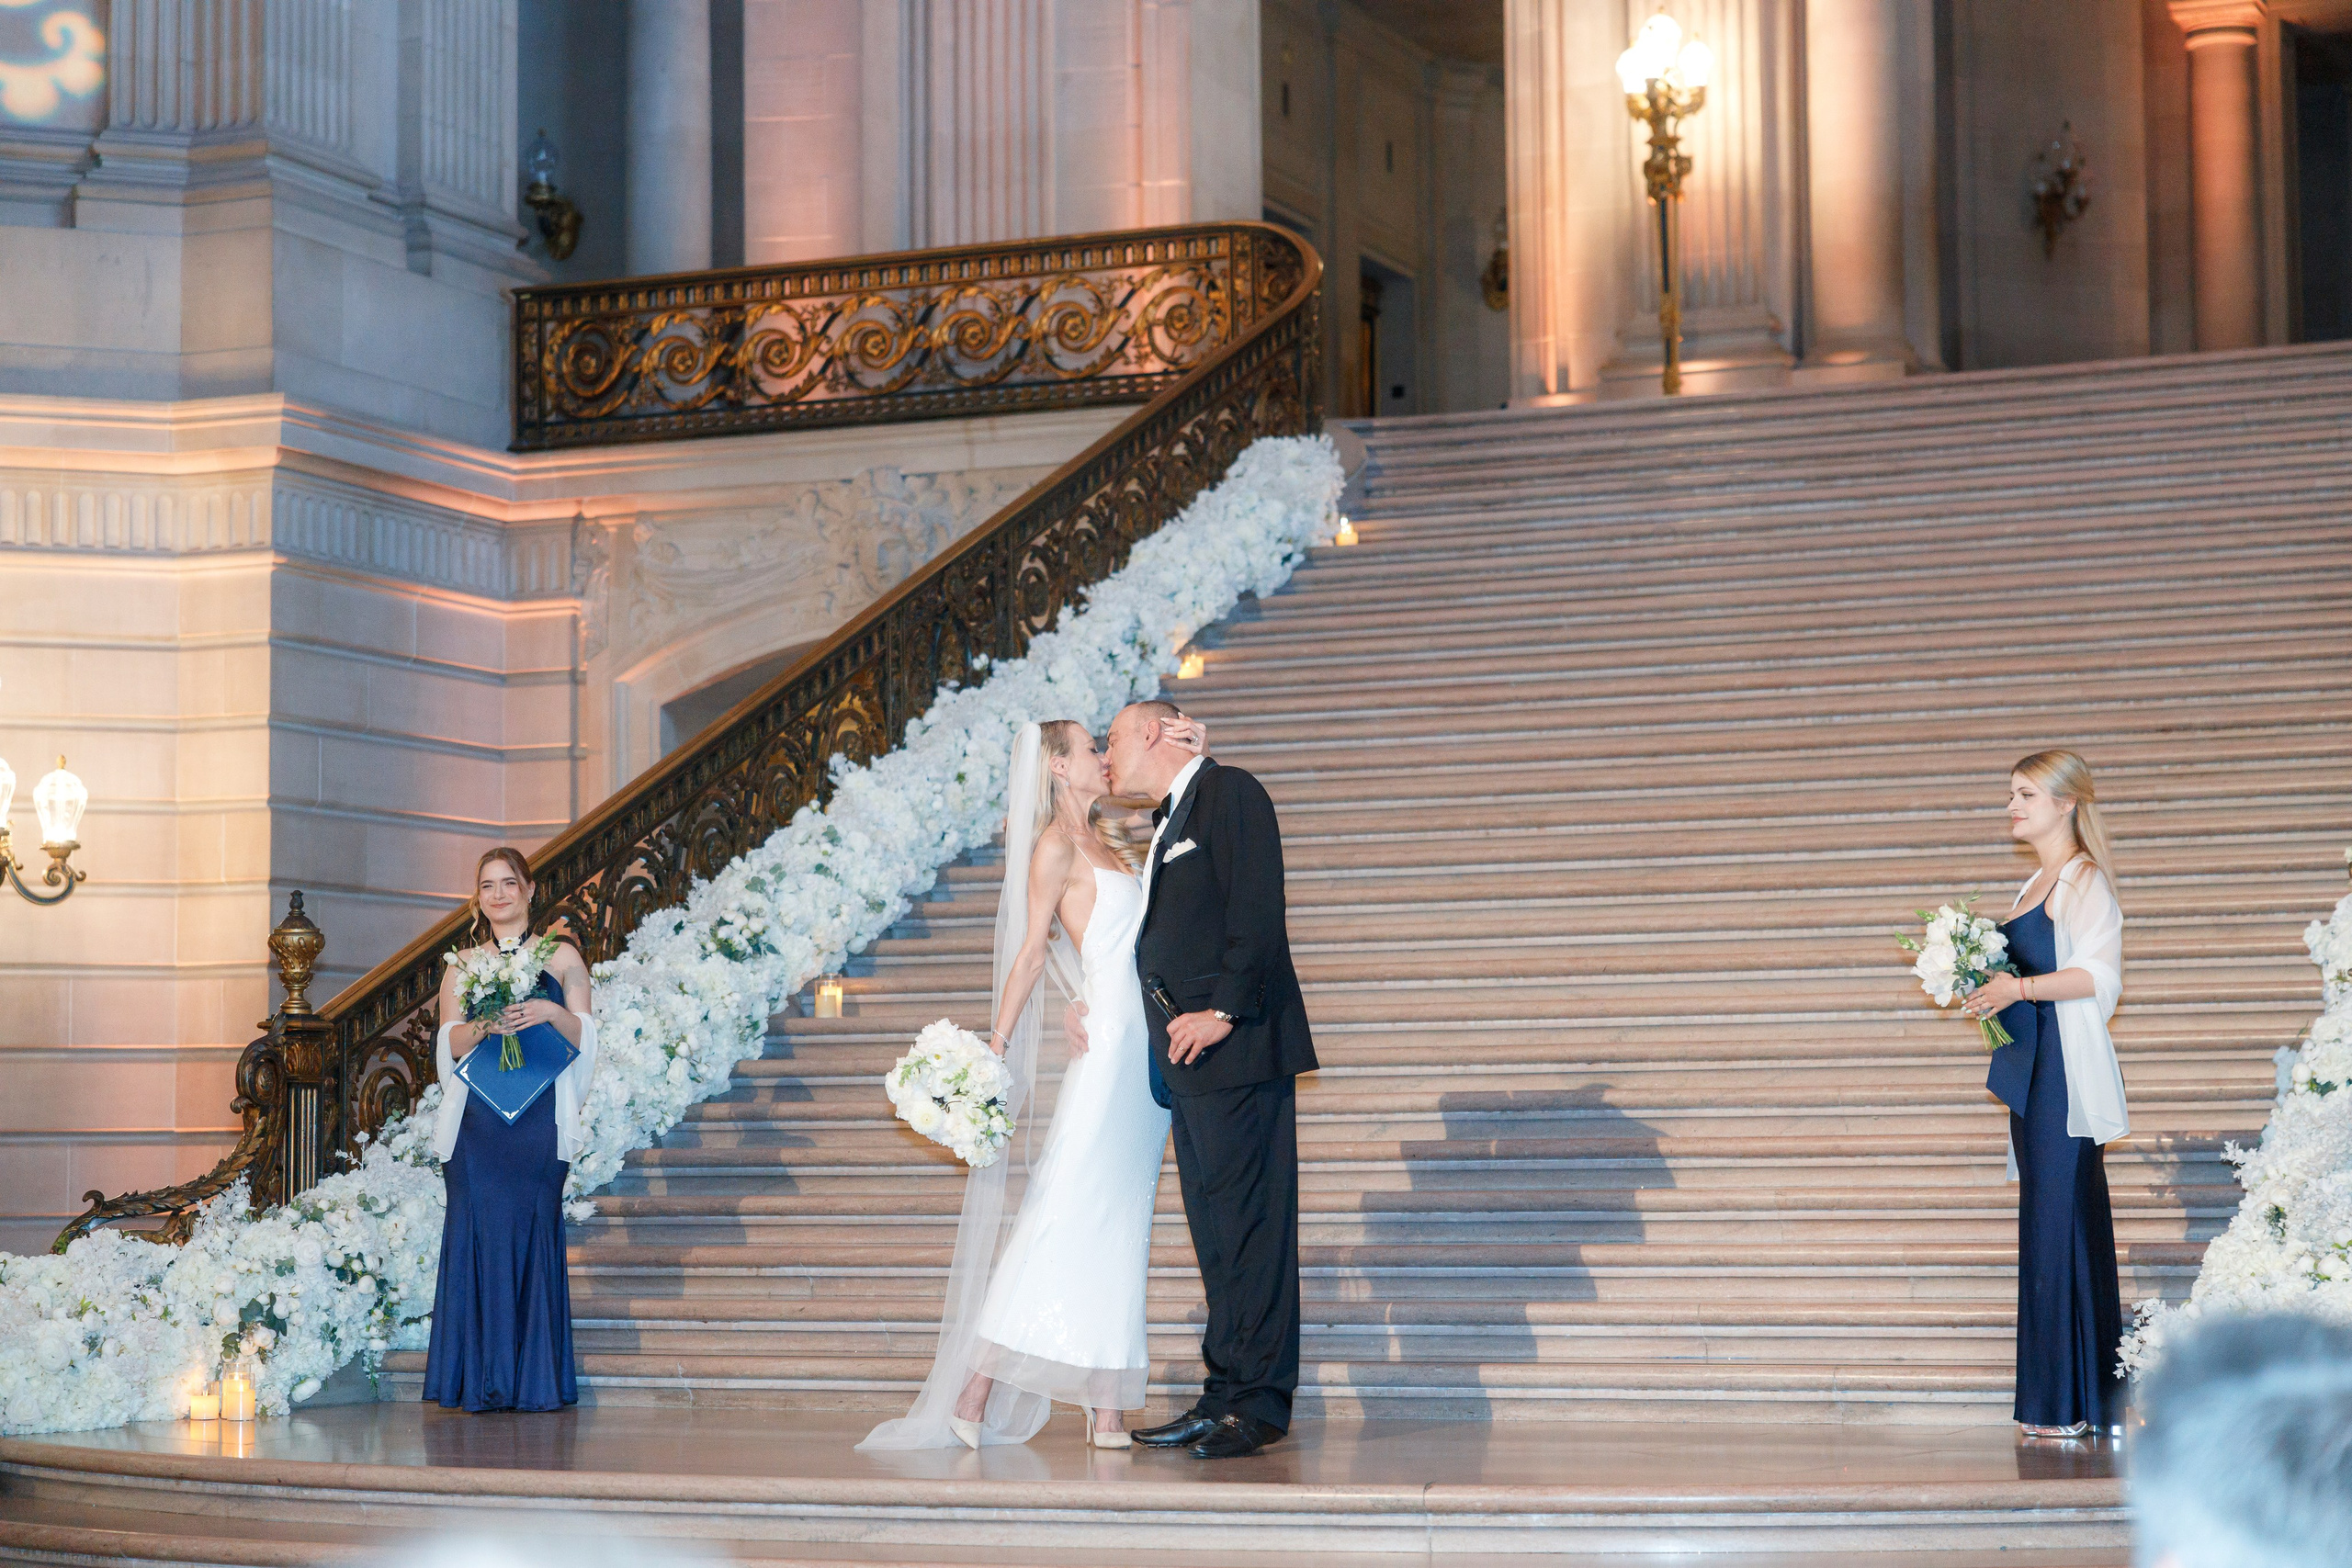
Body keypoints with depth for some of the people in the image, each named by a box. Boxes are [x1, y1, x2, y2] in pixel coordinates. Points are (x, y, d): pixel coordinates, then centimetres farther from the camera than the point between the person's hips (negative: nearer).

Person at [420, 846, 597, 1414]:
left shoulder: (561, 957, 11)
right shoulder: (463, 966, 15)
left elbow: (586, 1037, 5)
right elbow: (449, 1044, 5)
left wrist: (553, 1014, -14)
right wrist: (484, 1026, -15)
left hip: (539, 1117, -1)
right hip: (477, 1117, 1)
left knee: (533, 1232, -5)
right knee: (477, 1232, -5)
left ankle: (534, 1379, 0)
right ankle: (476, 1380, -2)